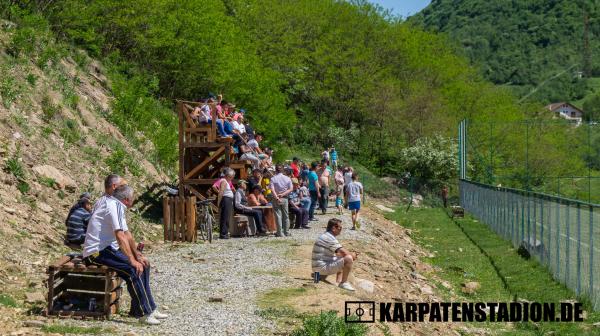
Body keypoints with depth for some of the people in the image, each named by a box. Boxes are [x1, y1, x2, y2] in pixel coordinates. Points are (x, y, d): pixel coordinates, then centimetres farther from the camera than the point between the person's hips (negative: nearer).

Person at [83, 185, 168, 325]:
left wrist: (138, 255, 14)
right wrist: (132, 260, -28)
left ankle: (149, 308, 8)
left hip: (108, 248, 10)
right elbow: (120, 236, -26)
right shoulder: (113, 206, -17)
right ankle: (144, 313, -20)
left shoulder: (119, 207, 14)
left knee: (143, 265, 6)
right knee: (133, 269, -25)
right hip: (97, 252, -10)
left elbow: (127, 233, 20)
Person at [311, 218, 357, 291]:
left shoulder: (326, 236, 16)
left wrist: (351, 254, 9)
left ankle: (338, 282, 17)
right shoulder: (330, 238, -18)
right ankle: (344, 283, -9)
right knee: (348, 259, -21)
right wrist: (352, 255, 0)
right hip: (322, 268, -11)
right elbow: (344, 252, -22)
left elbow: (338, 253, 23)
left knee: (341, 260, 30)